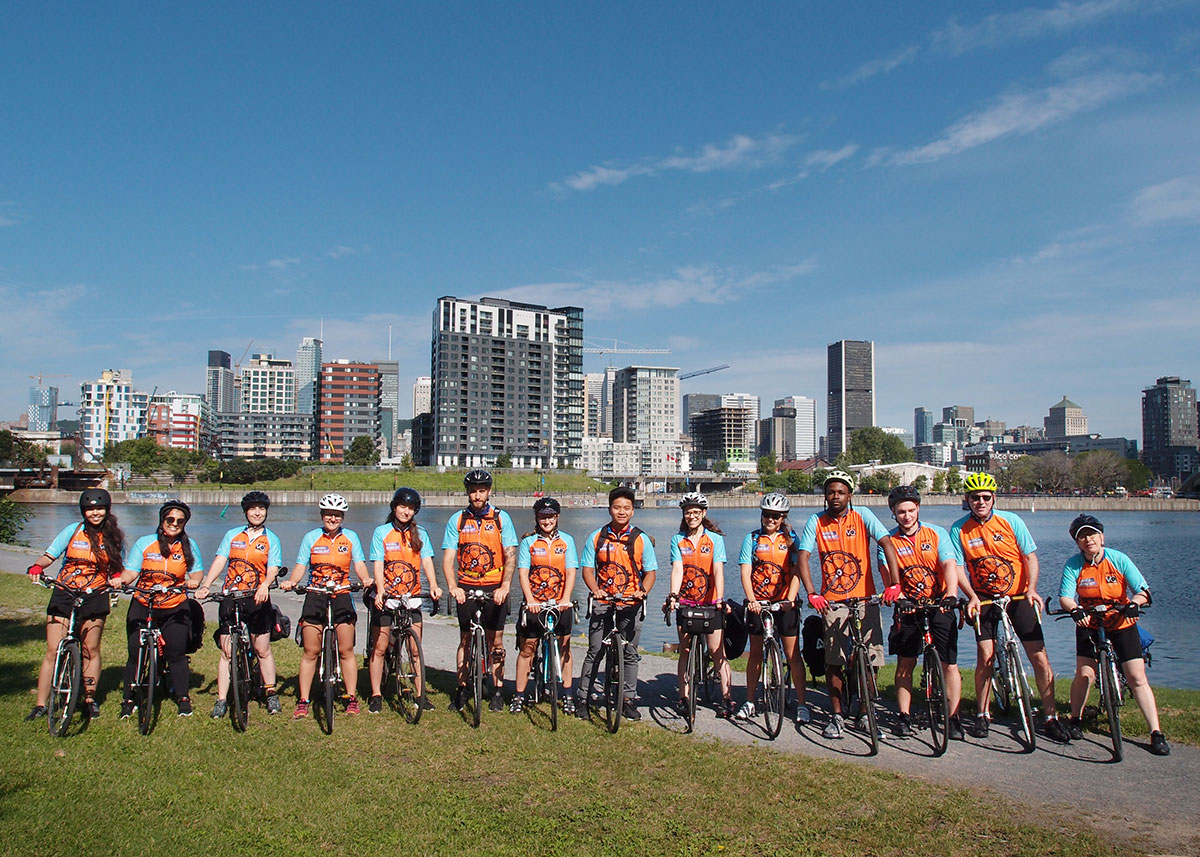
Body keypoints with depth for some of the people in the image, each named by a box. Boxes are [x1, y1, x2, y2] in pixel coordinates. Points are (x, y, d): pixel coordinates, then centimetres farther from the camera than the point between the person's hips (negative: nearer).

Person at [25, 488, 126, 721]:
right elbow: (49, 555, 2)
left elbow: (118, 567, 11)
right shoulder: (73, 530, 2)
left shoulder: (114, 537, 5)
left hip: (95, 598, 1)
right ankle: (40, 705, 5)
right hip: (64, 594, 0)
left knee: (91, 650, 6)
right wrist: (37, 566, -19)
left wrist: (116, 578, -11)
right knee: (53, 652, -2)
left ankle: (90, 699, 19)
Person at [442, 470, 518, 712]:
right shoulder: (457, 520, 2)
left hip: (495, 588, -1)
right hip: (466, 587, 1)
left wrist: (504, 587, -19)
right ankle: (461, 690, 19)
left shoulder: (501, 518, -1)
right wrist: (452, 587, -20)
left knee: (495, 641, 5)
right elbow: (448, 558, -4)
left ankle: (498, 691, 16)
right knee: (465, 640, 8)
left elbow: (510, 556, -6)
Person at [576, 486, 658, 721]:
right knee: (594, 652, 1)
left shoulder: (641, 539, 3)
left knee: (630, 653, 6)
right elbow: (587, 568, 3)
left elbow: (651, 571, 5)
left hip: (631, 605, 1)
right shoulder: (596, 537, 3)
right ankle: (582, 698, 11)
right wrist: (595, 589, -15)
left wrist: (643, 591, -13)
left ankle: (629, 700, 17)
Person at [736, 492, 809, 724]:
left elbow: (796, 572, -3)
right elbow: (745, 572, -4)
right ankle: (750, 702, 19)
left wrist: (791, 598, -18)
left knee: (793, 654, -1)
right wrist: (751, 599, -18)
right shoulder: (752, 538, 4)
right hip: (758, 603, 1)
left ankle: (801, 703, 8)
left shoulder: (791, 538, 4)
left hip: (785, 604, -1)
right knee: (755, 653, 9)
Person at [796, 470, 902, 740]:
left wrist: (894, 584, -25)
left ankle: (865, 714, 18)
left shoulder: (863, 516, -2)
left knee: (871, 658, 0)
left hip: (865, 598, 0)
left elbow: (887, 544, -12)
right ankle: (836, 716, 13)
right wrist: (811, 594, -21)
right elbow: (802, 557, -8)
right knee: (834, 660, -2)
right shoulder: (816, 521, 0)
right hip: (832, 601, 0)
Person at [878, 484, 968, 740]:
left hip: (939, 606, -1)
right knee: (905, 664, 2)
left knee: (950, 664, -3)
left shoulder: (936, 533, -2)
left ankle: (954, 718, 8)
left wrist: (951, 595, -29)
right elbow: (887, 570, -12)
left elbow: (949, 565, -13)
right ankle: (904, 717, 13)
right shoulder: (888, 540, -1)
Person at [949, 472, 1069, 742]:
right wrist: (972, 598, -20)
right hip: (985, 598, 0)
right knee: (985, 657, -5)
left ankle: (1051, 717, 8)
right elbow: (958, 568, -6)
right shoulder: (959, 530, -6)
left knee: (1039, 657, -4)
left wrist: (1031, 589, -17)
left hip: (1019, 597, 0)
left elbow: (1030, 556, -3)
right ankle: (983, 715, 12)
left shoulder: (1011, 521, -6)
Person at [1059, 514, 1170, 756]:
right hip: (1089, 625, 0)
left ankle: (1156, 733, 2)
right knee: (1084, 674, -10)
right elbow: (1065, 597, -18)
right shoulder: (1073, 565, -11)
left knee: (1137, 678, -6)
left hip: (1122, 625, 0)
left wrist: (1133, 603, -37)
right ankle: (1075, 720, 12)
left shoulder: (1119, 559, -12)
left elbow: (1143, 591, -15)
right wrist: (1075, 610, -40)